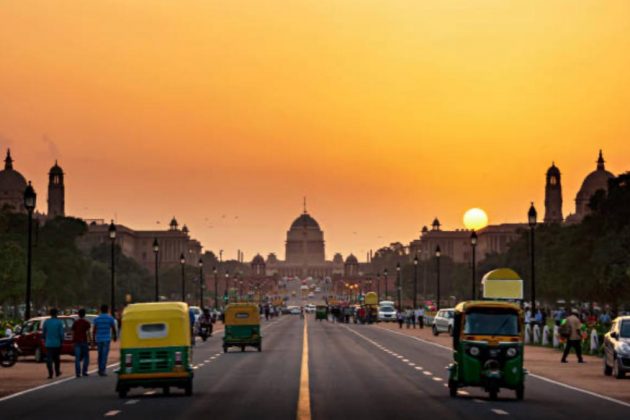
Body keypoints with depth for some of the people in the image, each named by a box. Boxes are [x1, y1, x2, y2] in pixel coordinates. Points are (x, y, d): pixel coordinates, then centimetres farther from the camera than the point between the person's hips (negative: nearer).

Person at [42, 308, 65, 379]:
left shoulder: (46, 322, -1)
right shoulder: (59, 322, -7)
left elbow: (43, 332, 7)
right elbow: (61, 333, -9)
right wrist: (62, 341, 4)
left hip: (48, 343, 0)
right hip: (57, 343, 0)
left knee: (49, 359, -2)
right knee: (56, 358, 17)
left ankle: (50, 374, -12)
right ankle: (57, 372, 29)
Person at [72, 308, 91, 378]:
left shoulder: (75, 323, 9)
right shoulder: (86, 323, -2)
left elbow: (73, 332, 9)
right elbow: (88, 333, -9)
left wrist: (73, 341, 18)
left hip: (77, 342, 3)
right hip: (84, 341, -3)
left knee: (77, 358, 1)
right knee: (86, 357, 9)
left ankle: (78, 373, -6)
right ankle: (84, 371, 2)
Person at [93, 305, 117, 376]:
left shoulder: (96, 319, 3)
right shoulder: (110, 318, -1)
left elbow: (94, 330, 1)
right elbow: (113, 328, 3)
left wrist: (93, 339, 5)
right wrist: (114, 336, 19)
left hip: (98, 339, 3)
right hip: (106, 339, -3)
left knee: (100, 355, 15)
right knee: (104, 355, -3)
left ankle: (100, 370, 17)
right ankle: (102, 371, -8)